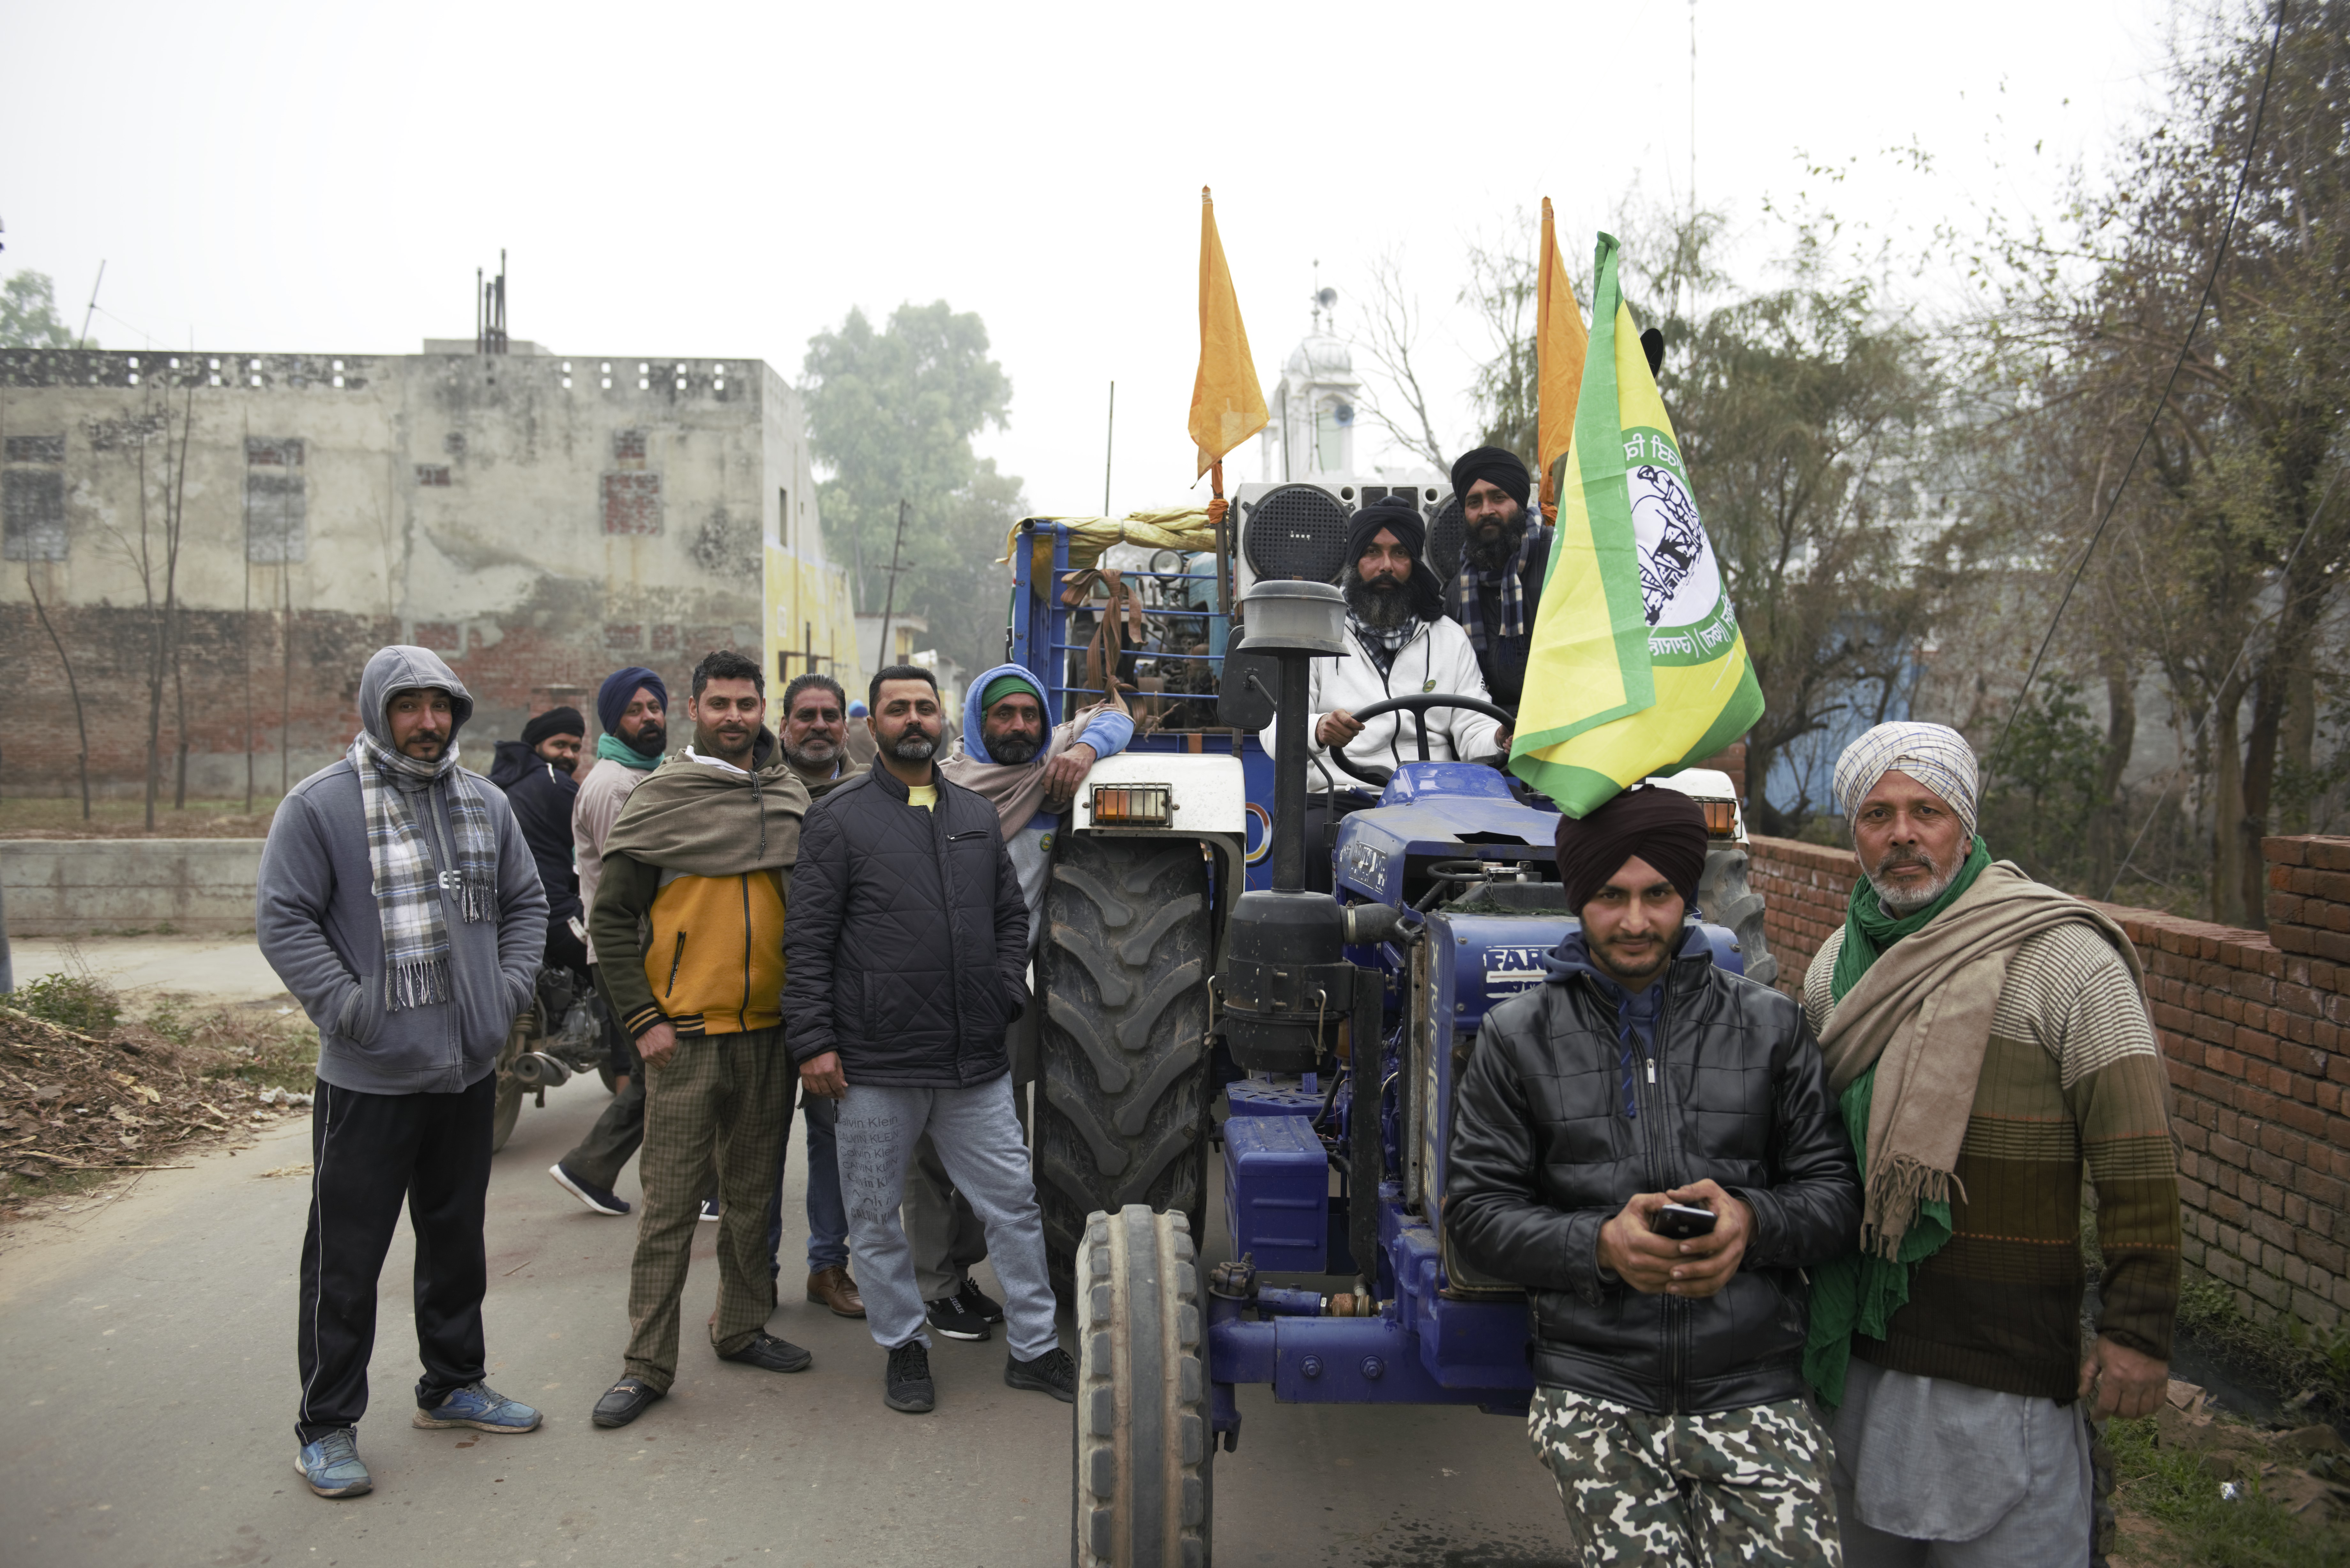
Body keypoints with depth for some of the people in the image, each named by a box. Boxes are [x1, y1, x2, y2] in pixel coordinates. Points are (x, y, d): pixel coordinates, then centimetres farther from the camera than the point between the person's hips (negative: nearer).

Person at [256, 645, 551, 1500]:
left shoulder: (486, 803, 9)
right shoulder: (320, 805, -9)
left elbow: (524, 902, 16)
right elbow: (283, 920, -11)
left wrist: (512, 985, 3)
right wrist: (345, 1005, -18)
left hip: (470, 1070, 6)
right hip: (369, 1077, -5)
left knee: (457, 1237, 18)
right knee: (347, 1255, 2)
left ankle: (452, 1384, 35)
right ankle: (326, 1424, 18)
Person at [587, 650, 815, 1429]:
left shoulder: (792, 800, 8)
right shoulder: (661, 799, -4)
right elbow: (611, 917, -3)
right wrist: (643, 1019, -9)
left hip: (769, 1032, 4)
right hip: (684, 1037, -4)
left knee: (755, 1194, 14)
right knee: (669, 1204, 0)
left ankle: (742, 1327, 29)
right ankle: (648, 1363, 9)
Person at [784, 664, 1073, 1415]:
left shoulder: (978, 815, 12)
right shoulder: (839, 818, -2)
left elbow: (1012, 916, 19)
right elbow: (807, 941, -5)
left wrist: (1007, 996, 5)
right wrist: (813, 1041, -11)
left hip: (976, 1061, 3)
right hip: (876, 1065, -3)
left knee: (1014, 1203, 7)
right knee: (875, 1217, 9)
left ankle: (1035, 1347, 20)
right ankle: (904, 1346, 28)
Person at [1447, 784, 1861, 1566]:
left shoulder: (1770, 1024, 8)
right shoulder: (1517, 1037, 5)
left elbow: (1837, 1191, 8)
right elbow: (1476, 1209, 3)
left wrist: (1753, 1221, -14)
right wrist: (1599, 1244, -14)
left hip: (1754, 1390, 1)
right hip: (1594, 1391, 0)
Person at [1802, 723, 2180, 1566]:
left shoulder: (2062, 957, -10)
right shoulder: (1837, 961, 10)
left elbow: (2139, 1161, -13)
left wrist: (2136, 1330, -15)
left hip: (2002, 1368, -6)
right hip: (1855, 1345, 6)